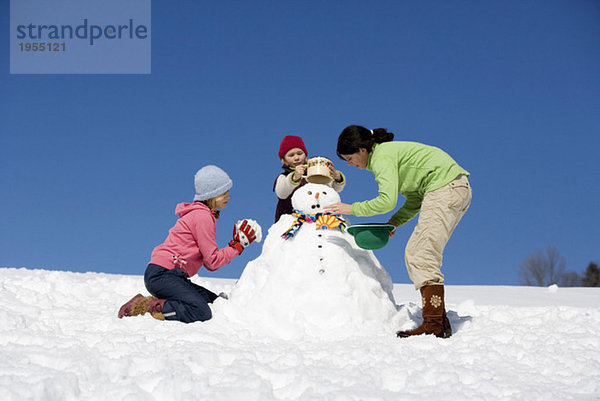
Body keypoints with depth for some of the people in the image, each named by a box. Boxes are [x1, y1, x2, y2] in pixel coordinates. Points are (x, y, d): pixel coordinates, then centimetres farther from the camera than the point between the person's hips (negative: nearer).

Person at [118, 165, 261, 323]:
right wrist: (238, 245, -3)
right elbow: (212, 261, -12)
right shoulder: (202, 216, -10)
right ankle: (144, 306, -16)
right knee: (201, 312, -26)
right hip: (161, 274, -11)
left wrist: (237, 243, 6)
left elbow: (210, 265, 14)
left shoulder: (206, 215, 21)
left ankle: (158, 302, 3)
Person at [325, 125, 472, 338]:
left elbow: (387, 201, -20)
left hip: (445, 186, -10)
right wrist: (393, 223, 11)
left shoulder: (382, 157, -9)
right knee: (414, 254, 8)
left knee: (422, 257, -13)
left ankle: (433, 325, -19)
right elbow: (415, 200, 21)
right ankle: (440, 322, 4)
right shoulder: (391, 152, 22)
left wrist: (352, 208, -8)